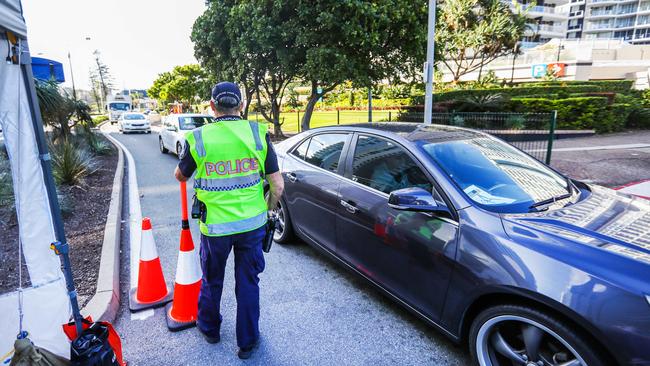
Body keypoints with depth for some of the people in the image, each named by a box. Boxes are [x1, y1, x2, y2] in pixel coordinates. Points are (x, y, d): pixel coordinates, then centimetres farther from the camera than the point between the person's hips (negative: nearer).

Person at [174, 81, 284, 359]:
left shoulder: (198, 138, -10)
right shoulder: (258, 133, -8)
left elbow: (180, 176, 9)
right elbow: (277, 184, -8)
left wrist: (185, 159, 29)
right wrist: (268, 210, 9)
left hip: (215, 226, 0)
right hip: (252, 223, 1)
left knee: (211, 280, 24)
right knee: (248, 282, 17)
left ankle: (209, 328, 47)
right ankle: (247, 342, 32)